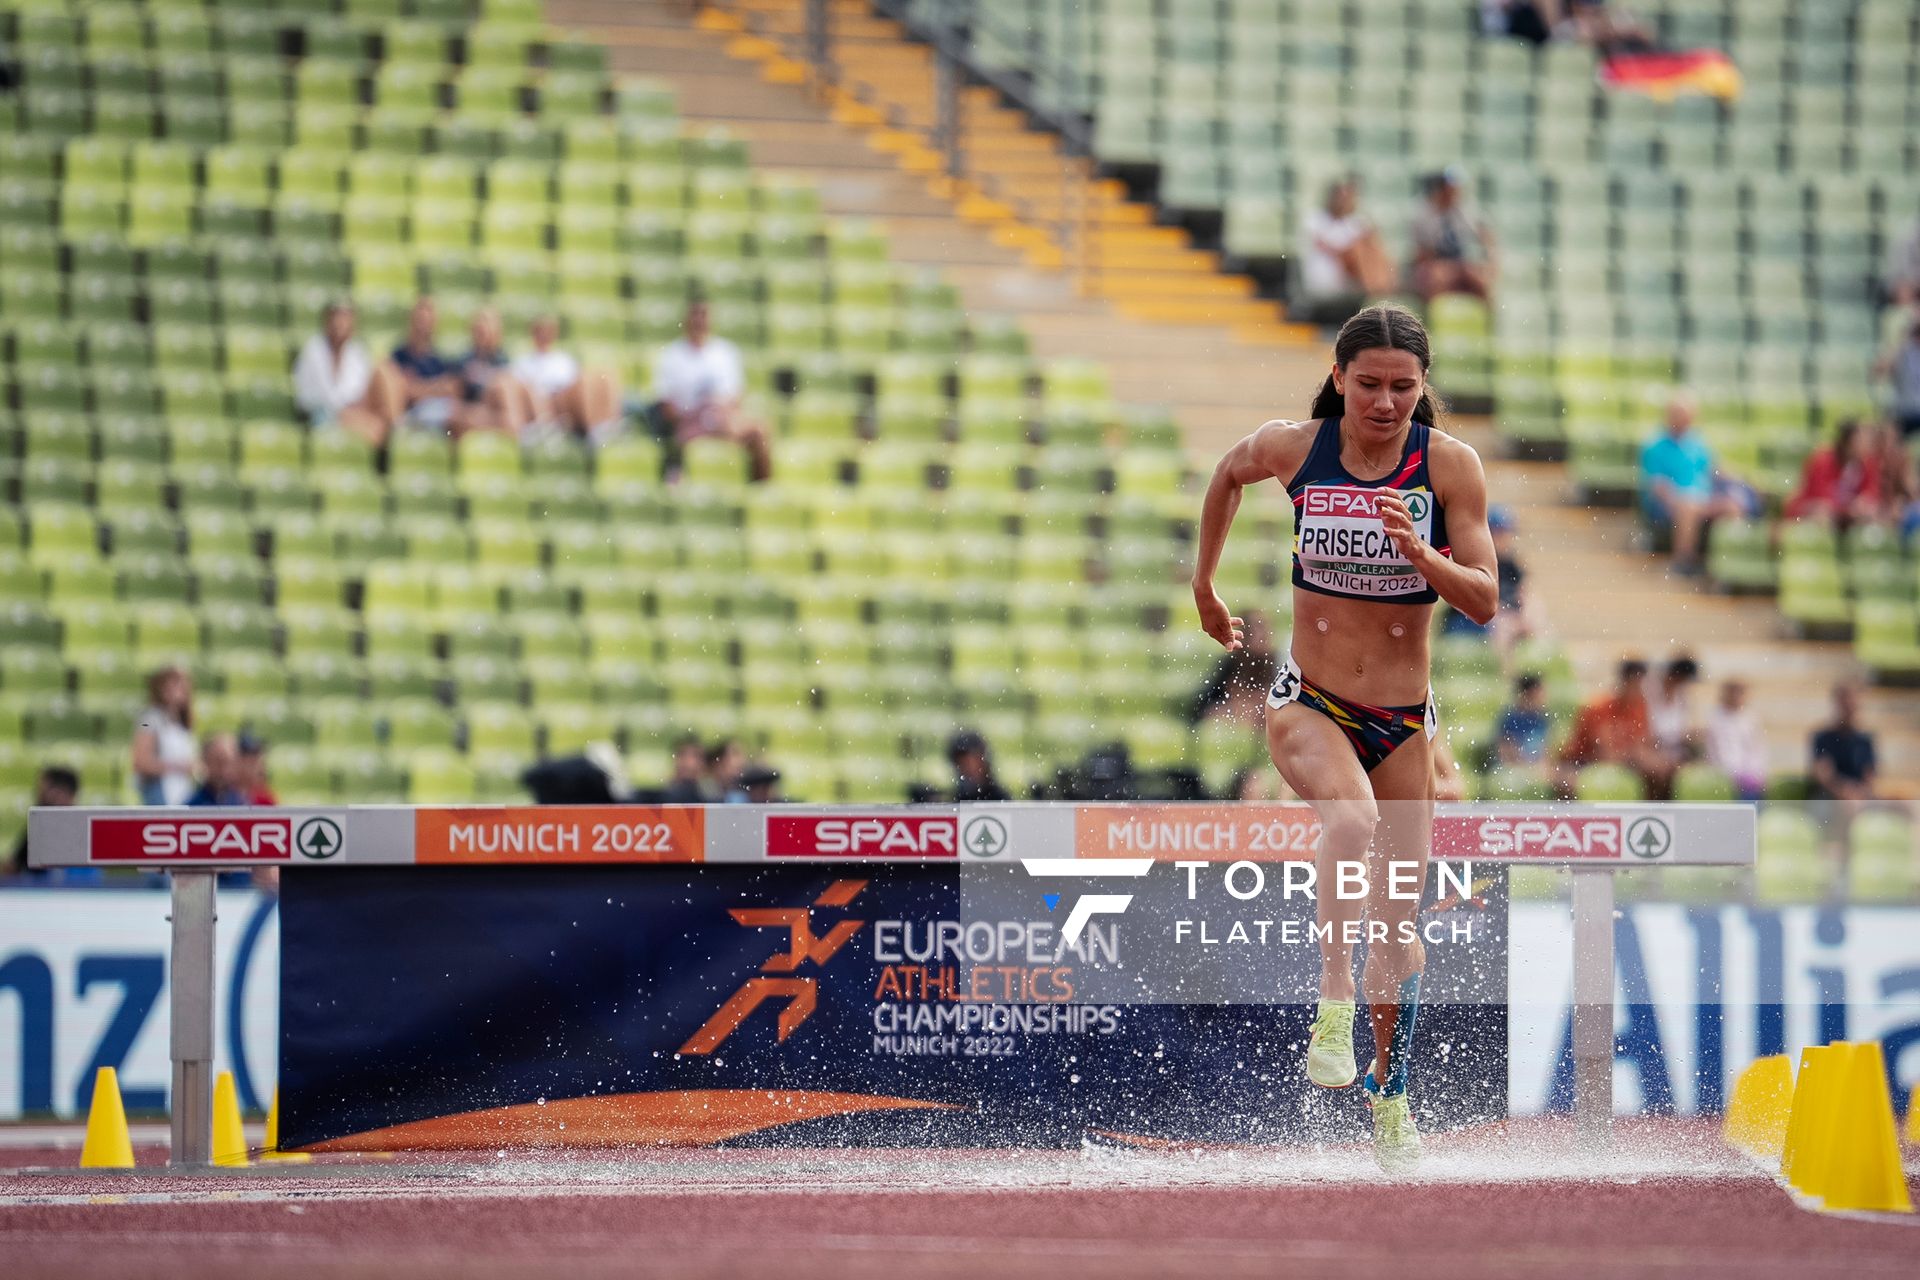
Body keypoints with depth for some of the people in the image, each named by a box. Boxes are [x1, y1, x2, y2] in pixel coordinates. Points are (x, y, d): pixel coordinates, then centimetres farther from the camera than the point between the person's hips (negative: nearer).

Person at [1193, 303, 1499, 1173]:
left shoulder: (1449, 465, -10)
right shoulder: (1293, 450, -9)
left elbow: (1485, 602, -11)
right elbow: (1227, 475, 14)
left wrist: (1421, 556, -29)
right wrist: (1203, 584, 21)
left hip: (1406, 717, 2)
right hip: (1309, 704, -2)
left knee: (1397, 921, 9)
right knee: (1351, 819, -36)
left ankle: (1390, 1098, 28)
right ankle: (1334, 1000, -24)